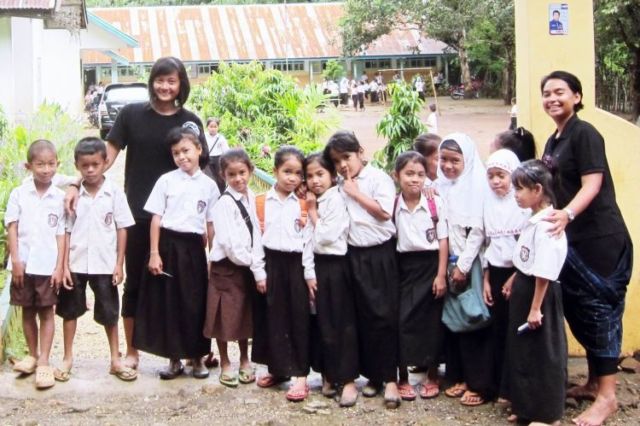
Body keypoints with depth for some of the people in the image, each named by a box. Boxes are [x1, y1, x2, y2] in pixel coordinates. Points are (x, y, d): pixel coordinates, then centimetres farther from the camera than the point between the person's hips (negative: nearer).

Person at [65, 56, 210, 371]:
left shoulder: (190, 121, 3)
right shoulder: (132, 114, 0)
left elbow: (200, 168, 4)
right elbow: (108, 155, -1)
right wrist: (77, 184, -11)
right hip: (137, 213, 0)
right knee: (134, 281, 8)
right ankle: (131, 351, 19)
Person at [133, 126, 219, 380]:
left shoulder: (209, 185, 4)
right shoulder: (166, 181, 0)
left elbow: (211, 224, 7)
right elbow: (156, 218, -1)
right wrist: (154, 253, -7)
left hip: (193, 247, 1)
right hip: (168, 245, -1)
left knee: (195, 302, 5)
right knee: (168, 302, 3)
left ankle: (196, 357, 19)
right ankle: (174, 359, 16)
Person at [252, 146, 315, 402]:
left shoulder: (303, 205, 4)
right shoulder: (261, 203, 3)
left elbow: (308, 240, 2)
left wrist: (310, 273, -3)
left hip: (295, 265, 0)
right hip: (270, 264, 1)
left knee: (298, 318, -1)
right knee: (273, 317, 6)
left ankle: (300, 375, 3)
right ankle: (278, 369, 20)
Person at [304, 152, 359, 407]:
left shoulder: (336, 199, -10)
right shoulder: (315, 202, 14)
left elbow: (326, 236, -18)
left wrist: (312, 212, -8)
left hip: (336, 264, -7)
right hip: (318, 265, 7)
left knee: (343, 322, -3)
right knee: (323, 322, 10)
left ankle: (348, 379, 2)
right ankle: (329, 374, 19)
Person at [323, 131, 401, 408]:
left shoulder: (379, 178, -4)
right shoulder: (340, 187, 10)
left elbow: (384, 212, -14)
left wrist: (357, 194, -10)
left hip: (380, 253, -5)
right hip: (355, 255, 5)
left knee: (384, 316, -5)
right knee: (363, 317, 9)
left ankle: (390, 378, 0)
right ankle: (373, 374, 19)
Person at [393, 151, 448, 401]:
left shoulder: (435, 203, -5)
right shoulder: (393, 205, -3)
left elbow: (443, 241, -3)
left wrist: (441, 275, -7)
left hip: (430, 265, -1)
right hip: (404, 266, 1)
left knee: (431, 321, 5)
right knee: (403, 320, 1)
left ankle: (432, 376, 21)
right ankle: (403, 378, 14)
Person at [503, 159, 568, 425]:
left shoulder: (547, 225, -22)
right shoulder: (534, 221, 9)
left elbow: (544, 273, -24)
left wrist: (536, 308, -22)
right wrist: (513, 283, 20)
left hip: (540, 294, -10)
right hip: (523, 289, 10)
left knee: (543, 354, 2)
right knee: (522, 350, 17)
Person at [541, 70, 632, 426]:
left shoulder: (585, 134, -12)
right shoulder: (553, 142, 13)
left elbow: (592, 185, -22)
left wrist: (567, 214, -36)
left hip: (600, 237, -8)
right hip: (572, 238, 9)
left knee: (601, 310, -4)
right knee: (579, 311, 13)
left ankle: (607, 395, 3)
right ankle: (594, 382, 27)